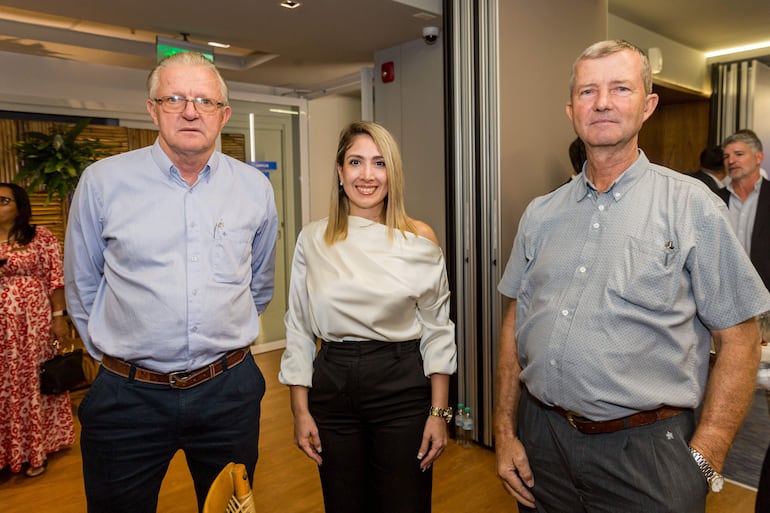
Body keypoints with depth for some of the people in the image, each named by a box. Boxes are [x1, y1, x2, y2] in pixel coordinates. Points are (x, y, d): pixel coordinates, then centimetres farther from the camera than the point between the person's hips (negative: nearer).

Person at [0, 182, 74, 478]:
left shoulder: (41, 237, -2)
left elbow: (56, 279, -5)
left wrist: (59, 317, -10)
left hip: (33, 325, -3)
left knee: (33, 383, 7)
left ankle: (35, 452, 20)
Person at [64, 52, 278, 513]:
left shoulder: (255, 188, 1)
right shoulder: (102, 181, -4)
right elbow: (82, 286, 7)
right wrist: (116, 355, 9)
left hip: (229, 391, 2)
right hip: (128, 396, -1)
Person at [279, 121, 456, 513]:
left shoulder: (420, 239, -4)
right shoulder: (312, 240, 0)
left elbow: (436, 330, 0)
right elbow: (298, 329, 4)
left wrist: (439, 412, -3)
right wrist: (300, 410, 2)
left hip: (402, 388, -1)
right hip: (331, 388, 2)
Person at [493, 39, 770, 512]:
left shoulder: (694, 208, -6)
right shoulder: (541, 214, 4)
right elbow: (515, 323, 6)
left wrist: (702, 464, -10)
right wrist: (505, 432, 3)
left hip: (644, 452, -3)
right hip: (541, 440, 4)